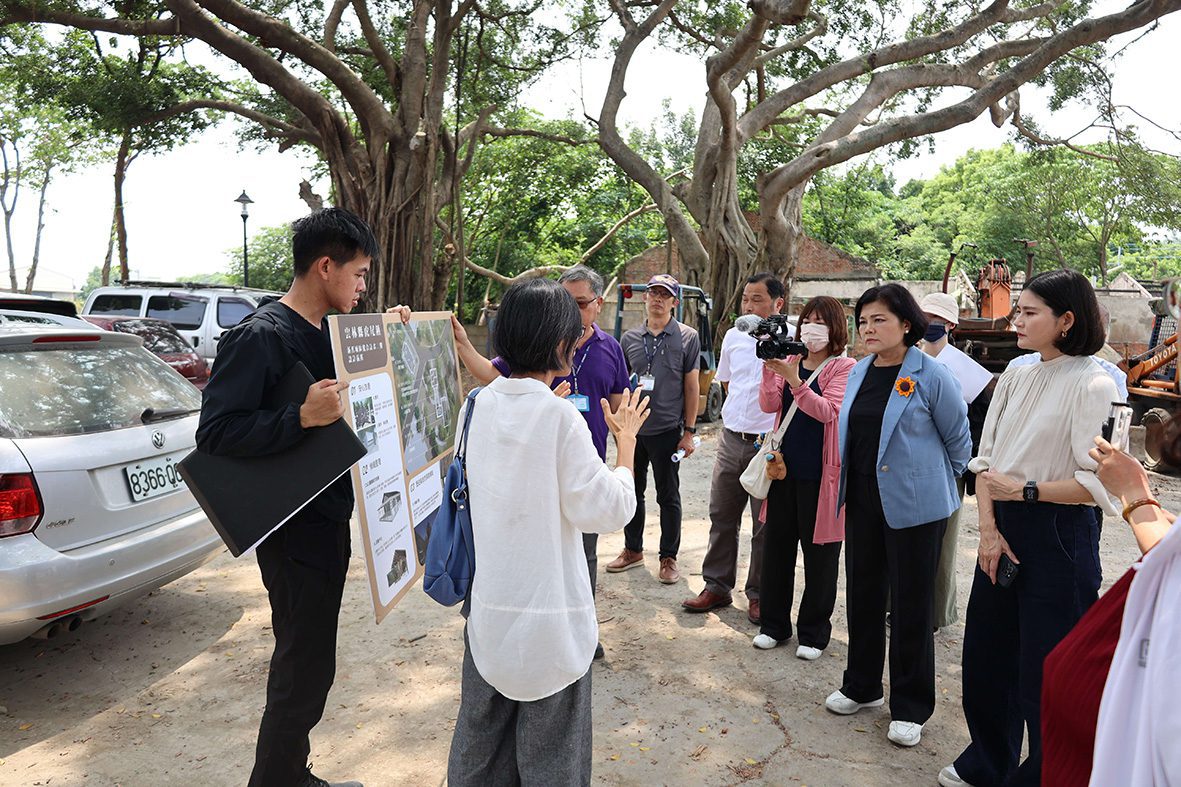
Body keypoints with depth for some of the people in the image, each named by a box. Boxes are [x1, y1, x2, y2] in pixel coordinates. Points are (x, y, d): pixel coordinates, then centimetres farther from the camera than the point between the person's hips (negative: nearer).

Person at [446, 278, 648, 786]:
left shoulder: (484, 404, -2)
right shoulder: (559, 417, -20)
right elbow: (606, 511, -16)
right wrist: (627, 439, -6)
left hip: (489, 610, 6)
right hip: (549, 617, -6)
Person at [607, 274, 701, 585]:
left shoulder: (687, 338, -2)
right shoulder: (630, 338, 8)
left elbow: (692, 387, -2)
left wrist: (689, 431, -5)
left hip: (666, 430, -3)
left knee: (668, 497, 6)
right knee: (632, 491, 13)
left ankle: (668, 557, 19)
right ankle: (633, 550, 29)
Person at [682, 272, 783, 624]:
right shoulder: (733, 337, 7)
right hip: (731, 439, 6)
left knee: (765, 525, 6)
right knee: (721, 516, 13)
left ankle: (759, 594, 22)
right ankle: (717, 586, 27)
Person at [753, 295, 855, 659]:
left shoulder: (844, 367, -4)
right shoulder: (790, 360, 7)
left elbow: (828, 410, -19)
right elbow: (769, 405, -2)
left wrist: (793, 380, -29)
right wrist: (770, 369, -16)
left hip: (820, 472, -4)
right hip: (785, 466, 4)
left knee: (819, 553, 6)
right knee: (776, 544, 11)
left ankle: (814, 632, 22)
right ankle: (774, 623, 27)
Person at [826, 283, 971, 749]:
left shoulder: (931, 376, -13)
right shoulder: (858, 372, 6)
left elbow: (958, 439, -3)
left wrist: (938, 482, 9)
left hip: (914, 506, -6)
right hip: (862, 501, 6)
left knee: (911, 605, 6)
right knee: (862, 594, 16)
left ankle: (909, 708, 22)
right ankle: (862, 686, 34)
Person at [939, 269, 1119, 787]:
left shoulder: (1093, 385, -14)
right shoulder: (1015, 378, 7)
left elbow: (1099, 482, -20)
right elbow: (985, 458, 4)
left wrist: (1025, 489, -16)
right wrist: (989, 529, -5)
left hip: (1057, 536, -7)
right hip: (1003, 529, 7)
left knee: (1045, 667, 6)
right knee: (986, 651, 18)